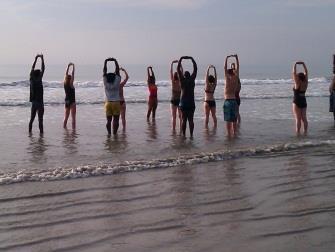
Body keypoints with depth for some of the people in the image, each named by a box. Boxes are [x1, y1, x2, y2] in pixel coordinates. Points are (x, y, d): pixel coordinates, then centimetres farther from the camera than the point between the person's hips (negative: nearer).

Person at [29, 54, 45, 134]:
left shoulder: (32, 80, 1)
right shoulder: (39, 80, -13)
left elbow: (32, 69, 10)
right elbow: (43, 70, -12)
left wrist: (36, 59, 15)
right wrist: (42, 59, -6)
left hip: (33, 102, 6)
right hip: (39, 102, -6)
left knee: (32, 118, 12)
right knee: (40, 119, -2)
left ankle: (30, 131, 15)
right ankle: (41, 131, -1)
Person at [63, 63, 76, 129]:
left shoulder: (65, 84, 0)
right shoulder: (71, 85, -14)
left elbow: (66, 74, 7)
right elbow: (73, 75, -14)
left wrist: (68, 67, 10)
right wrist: (73, 67, -9)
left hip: (67, 102, 6)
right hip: (72, 102, -6)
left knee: (66, 117, 10)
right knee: (73, 117, -1)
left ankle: (64, 127, 10)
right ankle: (73, 129, -3)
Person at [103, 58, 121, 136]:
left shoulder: (106, 82, -4)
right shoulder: (117, 82, -7)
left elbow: (104, 71, 0)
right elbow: (117, 70, -2)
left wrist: (106, 61, 5)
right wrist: (115, 61, 4)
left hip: (108, 103, 2)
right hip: (116, 103, -1)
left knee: (109, 120, 5)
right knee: (115, 120, 0)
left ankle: (109, 133, 1)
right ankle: (114, 133, -2)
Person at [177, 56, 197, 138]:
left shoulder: (182, 80, -2)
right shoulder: (192, 79, 1)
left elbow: (178, 69, 3)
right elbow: (195, 69, 10)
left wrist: (181, 59, 10)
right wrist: (192, 59, 16)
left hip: (183, 103, -1)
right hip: (191, 103, 1)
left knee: (184, 120, 1)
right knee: (190, 120, 3)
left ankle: (184, 135, -2)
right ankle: (191, 135, 1)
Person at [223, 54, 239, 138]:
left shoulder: (228, 79, -8)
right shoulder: (236, 79, 3)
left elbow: (225, 68, -8)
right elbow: (237, 68, 12)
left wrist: (226, 59, -4)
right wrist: (236, 58, 15)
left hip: (228, 101, -5)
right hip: (234, 100, 5)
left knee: (228, 120, -2)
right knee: (234, 120, 11)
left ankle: (229, 134, -4)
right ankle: (234, 133, 13)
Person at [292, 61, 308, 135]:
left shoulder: (297, 84, -14)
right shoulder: (305, 83, 1)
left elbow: (294, 73, -15)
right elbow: (306, 72, 9)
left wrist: (295, 65, -8)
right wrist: (303, 64, 10)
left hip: (297, 103, -6)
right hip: (304, 102, 6)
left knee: (298, 119, -5)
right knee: (304, 118, 10)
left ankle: (298, 133, -6)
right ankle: (305, 132, 11)